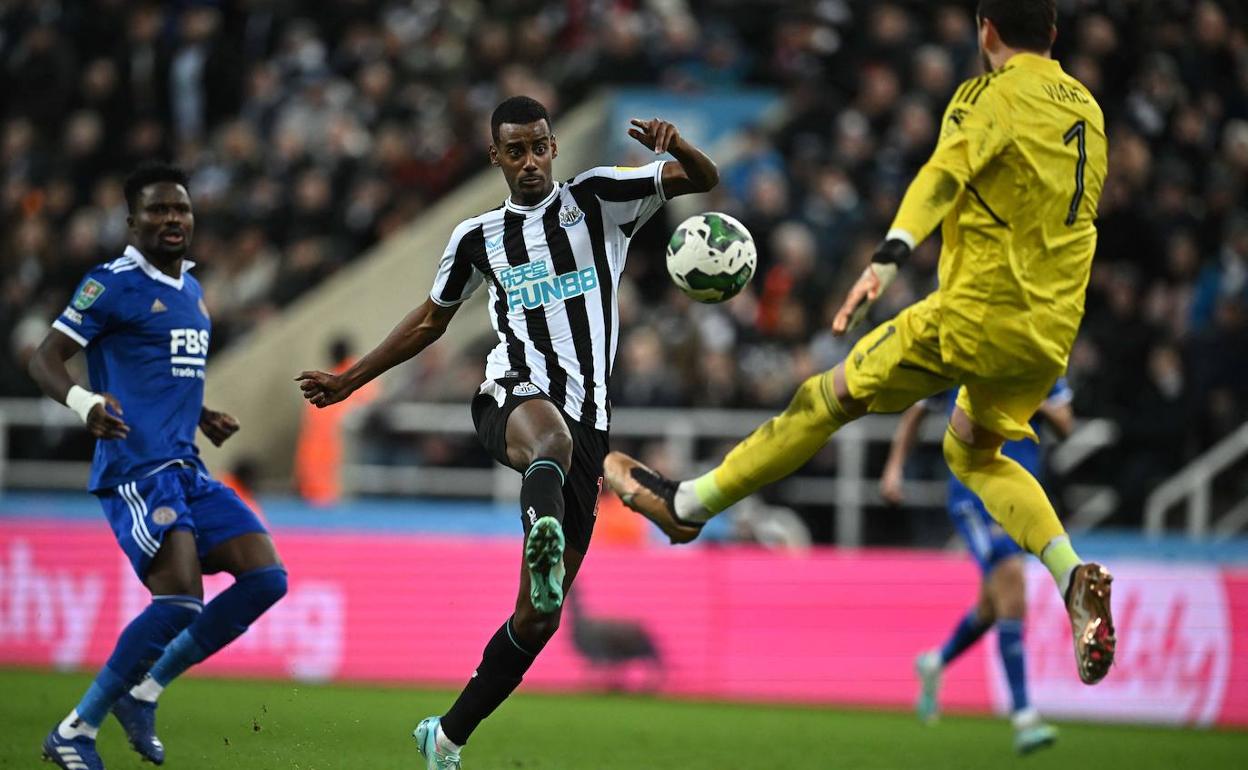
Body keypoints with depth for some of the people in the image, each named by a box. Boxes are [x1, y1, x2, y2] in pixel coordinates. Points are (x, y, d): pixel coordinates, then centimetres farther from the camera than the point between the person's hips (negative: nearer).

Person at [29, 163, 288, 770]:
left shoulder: (190, 288, 19)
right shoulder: (113, 285, -6)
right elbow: (45, 359, -9)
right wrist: (81, 401, -28)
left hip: (185, 469, 9)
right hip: (135, 471, -9)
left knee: (267, 577, -1)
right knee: (181, 601, -21)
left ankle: (142, 693, 8)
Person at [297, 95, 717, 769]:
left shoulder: (597, 198, 12)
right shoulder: (479, 238, 16)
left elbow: (704, 179, 8)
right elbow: (431, 319, 31)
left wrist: (673, 144, -14)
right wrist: (351, 380, 33)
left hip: (587, 419, 1)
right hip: (515, 396, -1)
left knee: (540, 615, 2)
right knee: (553, 439, -44)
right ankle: (544, 543, -78)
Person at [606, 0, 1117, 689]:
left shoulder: (993, 95, -6)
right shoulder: (1087, 109, 14)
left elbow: (946, 171, -25)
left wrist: (890, 257, -40)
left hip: (975, 314, -7)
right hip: (1052, 334, 7)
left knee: (833, 395, 3)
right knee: (973, 452, 25)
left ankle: (687, 504, 10)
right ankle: (1074, 577, 2)